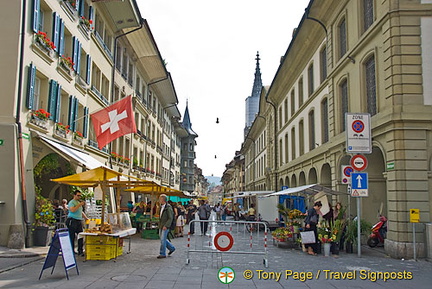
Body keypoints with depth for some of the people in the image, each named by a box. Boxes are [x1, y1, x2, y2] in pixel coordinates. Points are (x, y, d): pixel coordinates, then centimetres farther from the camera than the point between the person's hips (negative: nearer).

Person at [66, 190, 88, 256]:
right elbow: (72, 210, -22)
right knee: (72, 237, -2)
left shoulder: (79, 202, 21)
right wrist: (79, 205, -21)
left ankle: (80, 251, 3)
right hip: (72, 221, -7)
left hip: (79, 221, 7)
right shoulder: (71, 202, -4)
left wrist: (86, 218, 24)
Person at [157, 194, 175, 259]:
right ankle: (171, 248, 28)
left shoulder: (168, 207, -15)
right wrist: (160, 225, 17)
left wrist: (166, 226, -23)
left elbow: (170, 218, -18)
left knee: (163, 239, -5)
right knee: (163, 239, 13)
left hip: (165, 226, -9)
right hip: (161, 226, 9)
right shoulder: (161, 207, 11)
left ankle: (162, 254, 4)